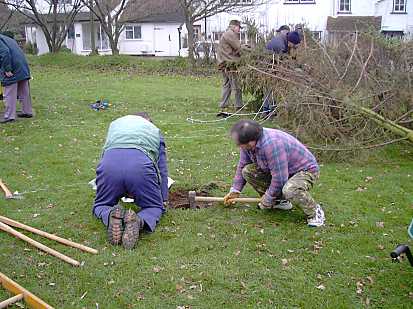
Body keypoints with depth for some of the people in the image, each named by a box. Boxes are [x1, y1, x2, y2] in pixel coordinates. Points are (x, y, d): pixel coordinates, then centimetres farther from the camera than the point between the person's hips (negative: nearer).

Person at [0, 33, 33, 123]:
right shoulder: (8, 39, 24)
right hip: (23, 68, 9)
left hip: (12, 70, -9)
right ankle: (28, 112, 24)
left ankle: (9, 116, 0)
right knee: (24, 92, 16)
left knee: (9, 94, -2)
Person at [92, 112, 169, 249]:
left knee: (101, 205, 25)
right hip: (141, 166, -1)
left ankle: (110, 216, -11)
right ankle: (139, 221, -15)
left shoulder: (115, 123, 39)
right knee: (155, 207, 19)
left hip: (109, 163, 2)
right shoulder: (155, 130, 34)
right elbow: (162, 168, 33)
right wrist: (164, 200, 42)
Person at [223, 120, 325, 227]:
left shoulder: (272, 145, -37)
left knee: (289, 190, -40)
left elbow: (279, 179, -32)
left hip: (305, 170, -8)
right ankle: (278, 201, 8)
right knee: (248, 171, -6)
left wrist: (267, 201, -18)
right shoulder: (248, 144, -11)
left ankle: (314, 211, -8)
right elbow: (242, 166, 7)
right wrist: (235, 190, 5)